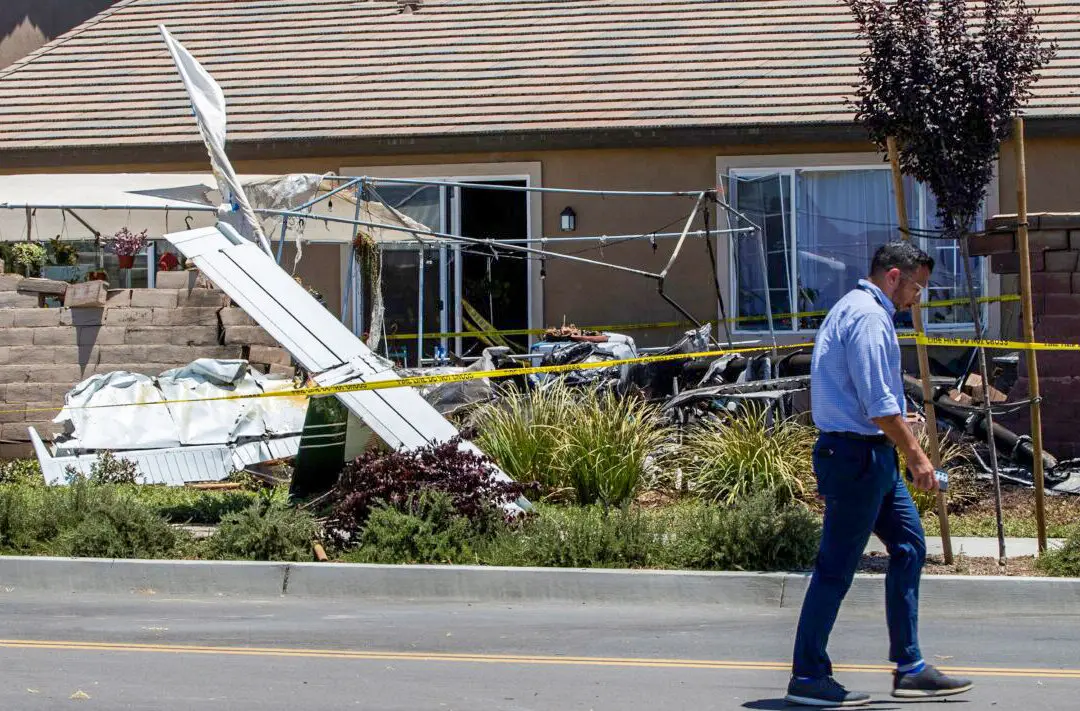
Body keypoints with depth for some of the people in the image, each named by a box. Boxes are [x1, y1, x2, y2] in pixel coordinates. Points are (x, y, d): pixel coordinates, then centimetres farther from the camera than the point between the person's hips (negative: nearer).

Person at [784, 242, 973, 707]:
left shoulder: (854, 310, 19)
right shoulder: (868, 316, -14)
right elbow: (878, 403, -21)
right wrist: (916, 455, -16)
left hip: (871, 458, 11)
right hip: (858, 454, -11)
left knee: (910, 546, 10)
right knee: (836, 567, -5)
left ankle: (910, 668, 13)